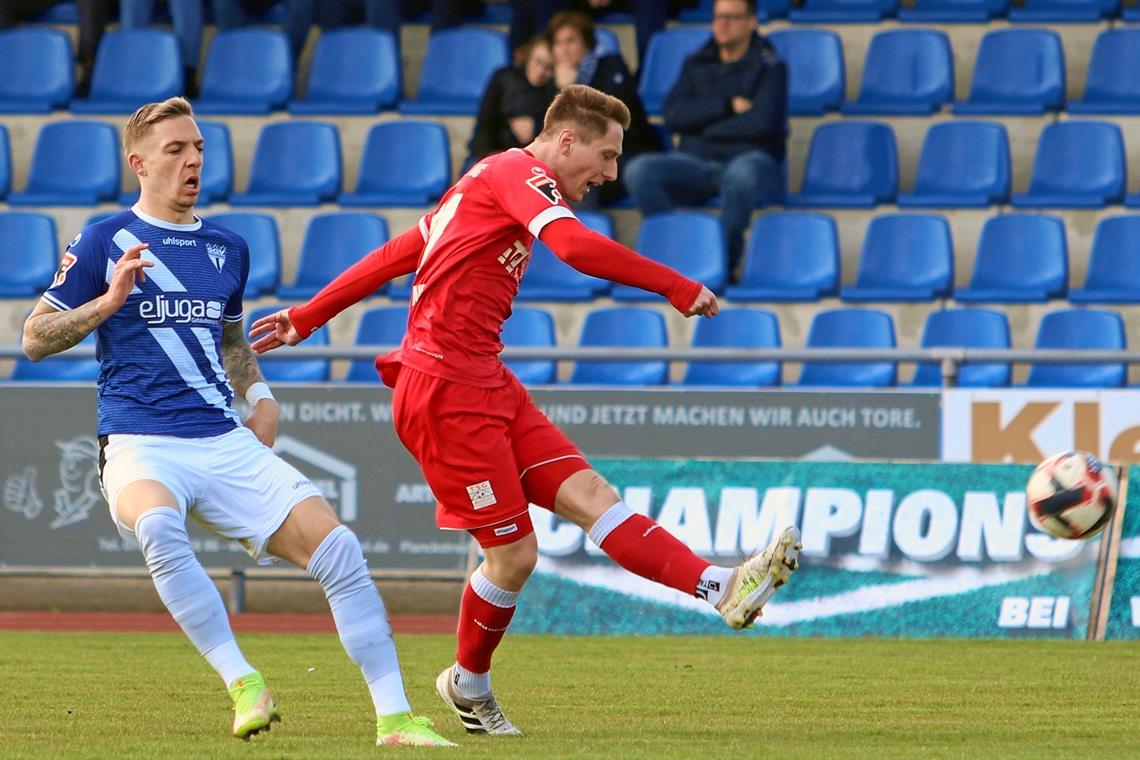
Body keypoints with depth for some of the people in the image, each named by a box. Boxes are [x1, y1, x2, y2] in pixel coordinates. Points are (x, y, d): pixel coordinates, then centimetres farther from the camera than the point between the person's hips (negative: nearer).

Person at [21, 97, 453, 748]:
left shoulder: (227, 249, 17)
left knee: (338, 547, -13)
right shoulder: (106, 242, 2)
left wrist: (261, 397, 15)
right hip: (141, 447, -5)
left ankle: (395, 718, -8)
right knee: (159, 527, -40)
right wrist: (108, 302, -11)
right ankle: (244, 686, -35)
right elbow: (35, 340, 3)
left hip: (228, 443, 5)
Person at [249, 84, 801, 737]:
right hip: (447, 392, -9)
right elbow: (578, 247, -28)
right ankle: (469, 686, 17)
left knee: (590, 495, -6)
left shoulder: (489, 181, 20)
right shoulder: (521, 174, -10)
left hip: (487, 385, 9)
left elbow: (397, 254, 25)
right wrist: (678, 289, -22)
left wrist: (307, 319, 29)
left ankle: (723, 588, -19)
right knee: (513, 553, -4)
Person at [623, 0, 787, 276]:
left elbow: (763, 121, -10)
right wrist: (728, 106, -7)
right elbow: (673, 115, 3)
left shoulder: (769, 67, 6)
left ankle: (724, 261, -28)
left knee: (741, 174, -43)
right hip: (696, 162, 4)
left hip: (750, 157, -4)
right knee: (639, 170, -26)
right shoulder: (696, 64, 18)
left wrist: (706, 127, -1)